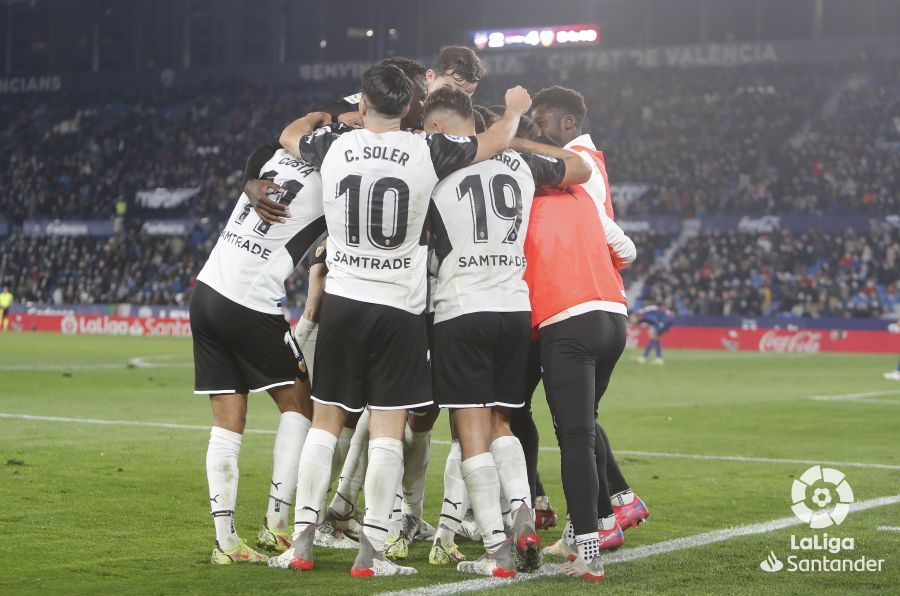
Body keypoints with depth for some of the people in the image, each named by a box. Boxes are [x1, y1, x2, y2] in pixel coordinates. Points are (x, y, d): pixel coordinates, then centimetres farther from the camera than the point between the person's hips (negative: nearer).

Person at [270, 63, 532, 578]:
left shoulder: (335, 145, -1)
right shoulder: (428, 152, -6)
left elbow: (290, 135, 23)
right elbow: (497, 142, 9)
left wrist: (322, 115, 42)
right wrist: (516, 108, 30)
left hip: (342, 302, 2)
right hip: (400, 308, -2)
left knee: (325, 423, 10)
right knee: (388, 430, 1)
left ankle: (303, 541, 10)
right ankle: (371, 551, -1)